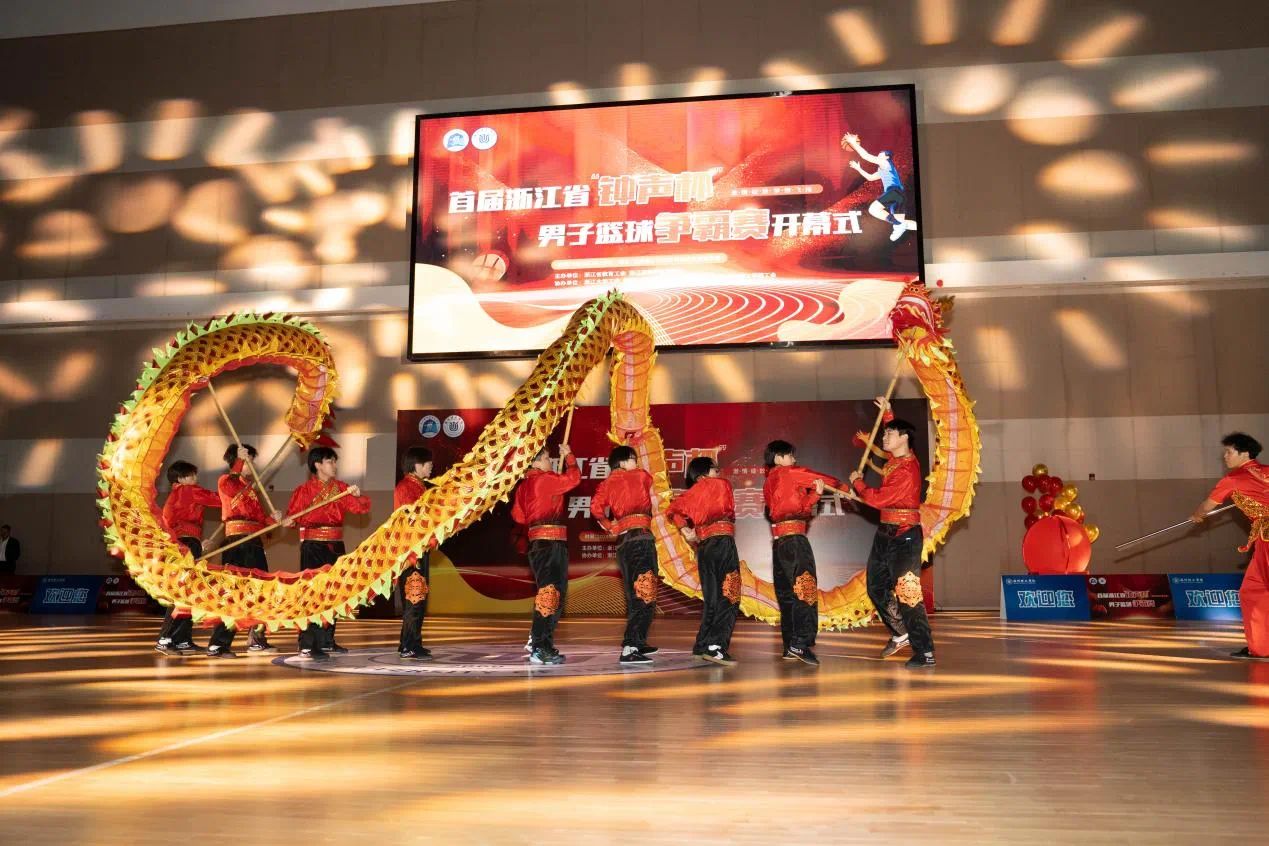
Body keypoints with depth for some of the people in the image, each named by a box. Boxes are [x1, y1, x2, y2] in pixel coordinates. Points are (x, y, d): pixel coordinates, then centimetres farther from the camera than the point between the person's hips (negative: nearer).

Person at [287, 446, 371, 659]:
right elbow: (293, 514, -5)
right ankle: (307, 644, -4)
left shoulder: (342, 488, 8)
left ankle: (326, 640, 21)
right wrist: (285, 520, -26)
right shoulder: (305, 490, -3)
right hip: (313, 546, -5)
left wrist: (357, 495, -19)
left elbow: (362, 508, 0)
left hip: (336, 546, 5)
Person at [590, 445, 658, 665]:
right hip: (641, 537, -6)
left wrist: (610, 528, 7)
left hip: (622, 542, 6)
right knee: (645, 595, -10)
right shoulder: (641, 476, 7)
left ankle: (639, 642, 27)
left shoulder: (606, 484, 13)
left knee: (634, 595, 17)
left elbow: (596, 508, -4)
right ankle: (629, 648, -20)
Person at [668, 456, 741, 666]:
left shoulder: (691, 493, 17)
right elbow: (727, 509, 1)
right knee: (728, 597, -8)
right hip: (722, 542, -6)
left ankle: (702, 646, 12)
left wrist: (685, 530, 1)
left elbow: (673, 509, 8)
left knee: (712, 599, 13)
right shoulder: (721, 484, 6)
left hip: (703, 546, 6)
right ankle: (716, 646, -18)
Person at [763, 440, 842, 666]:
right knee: (805, 589, -10)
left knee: (787, 593, 10)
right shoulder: (786, 472, -2)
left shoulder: (769, 483, 21)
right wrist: (842, 486, 18)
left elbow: (801, 506, 15)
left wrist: (816, 493, 4)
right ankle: (800, 644, -16)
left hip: (779, 541, 9)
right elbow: (817, 477, 5)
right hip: (794, 537, -9)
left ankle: (789, 647, 12)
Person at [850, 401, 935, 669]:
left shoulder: (906, 471, -21)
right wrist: (887, 414, 24)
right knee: (876, 587, 14)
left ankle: (925, 653, -5)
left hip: (904, 538, -10)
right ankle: (901, 634, 28)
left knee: (908, 595, -10)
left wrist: (857, 483, -6)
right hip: (886, 535, 10)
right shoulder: (897, 458, 7)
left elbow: (878, 499, -22)